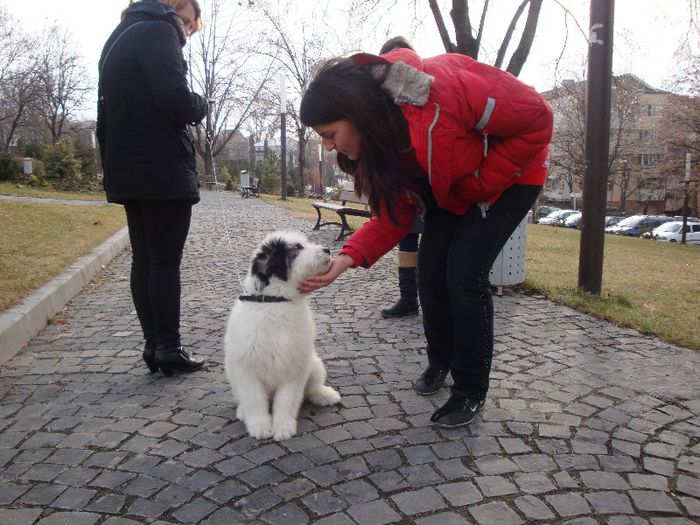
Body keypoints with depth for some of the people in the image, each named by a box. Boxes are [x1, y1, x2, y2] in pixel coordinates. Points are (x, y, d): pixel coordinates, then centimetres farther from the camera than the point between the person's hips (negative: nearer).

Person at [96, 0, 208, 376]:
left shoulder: (119, 37, 24)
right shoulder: (158, 31, -6)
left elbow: (106, 114, 23)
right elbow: (174, 100, -19)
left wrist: (113, 167, 22)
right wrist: (200, 106, 1)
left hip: (128, 171, 9)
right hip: (163, 170, -9)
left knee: (143, 259, 8)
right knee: (166, 261, -5)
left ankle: (154, 345, 12)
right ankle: (168, 349, 0)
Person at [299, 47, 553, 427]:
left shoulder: (441, 90, -38)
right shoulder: (374, 140, -15)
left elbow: (537, 119, -27)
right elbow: (394, 213, -12)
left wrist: (481, 183, -24)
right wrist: (350, 256, -26)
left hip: (509, 173, -6)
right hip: (450, 189, 6)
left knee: (464, 277, -14)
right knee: (430, 274, 1)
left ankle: (471, 391, 3)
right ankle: (439, 361, 27)